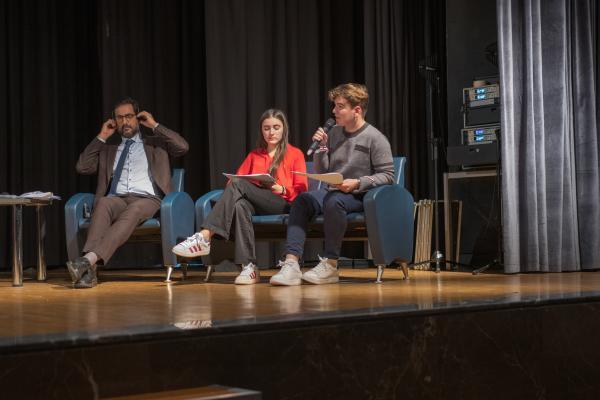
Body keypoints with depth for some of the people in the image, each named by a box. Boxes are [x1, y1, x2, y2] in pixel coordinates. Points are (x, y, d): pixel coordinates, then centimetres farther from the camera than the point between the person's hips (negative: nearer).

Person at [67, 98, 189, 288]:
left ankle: (89, 259, -55)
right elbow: (82, 167, 17)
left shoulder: (155, 143, 22)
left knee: (132, 211, -39)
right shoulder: (108, 147, 29)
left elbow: (182, 147, 4)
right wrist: (101, 137, 16)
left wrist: (155, 125, 7)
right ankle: (89, 271, -52)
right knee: (103, 203, -36)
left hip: (146, 199, -2)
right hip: (116, 198, 2)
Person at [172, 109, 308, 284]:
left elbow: (301, 189, 6)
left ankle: (204, 237, -39)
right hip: (255, 204, 3)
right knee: (239, 205, -37)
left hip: (281, 203, -3)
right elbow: (237, 177, 19)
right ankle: (249, 267, -44)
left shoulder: (295, 154, 16)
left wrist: (281, 189, -13)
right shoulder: (254, 155, 28)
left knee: (238, 185, -28)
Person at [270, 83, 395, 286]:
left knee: (334, 201, -37)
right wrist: (321, 148, 0)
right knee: (301, 200, -22)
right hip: (332, 191, 6)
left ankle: (330, 265, -29)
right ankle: (291, 263, -33)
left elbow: (387, 175, -8)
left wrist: (358, 183, -19)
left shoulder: (375, 138, -5)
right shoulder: (334, 133, 13)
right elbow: (321, 173, 17)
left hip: (360, 195, -6)